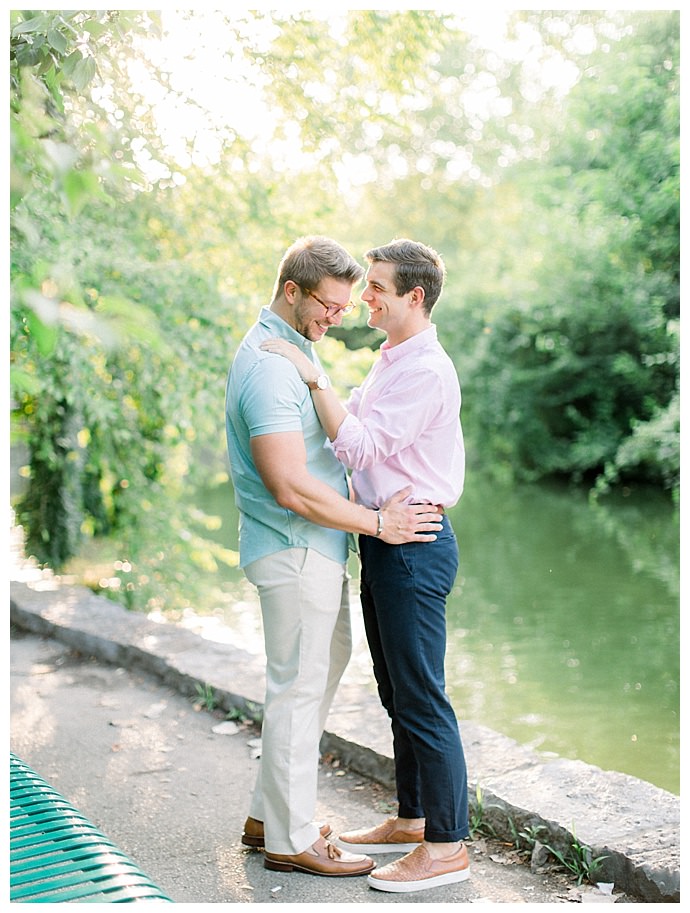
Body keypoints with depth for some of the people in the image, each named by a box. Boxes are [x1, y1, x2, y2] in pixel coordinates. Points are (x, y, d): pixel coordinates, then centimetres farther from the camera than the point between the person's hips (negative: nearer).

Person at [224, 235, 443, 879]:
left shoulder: (296, 347, 13)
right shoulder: (268, 365, -21)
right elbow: (291, 488, -27)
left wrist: (371, 505, 14)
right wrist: (377, 522, -18)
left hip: (317, 546, 11)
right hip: (294, 552, -11)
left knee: (324, 668, 19)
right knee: (298, 688, 0)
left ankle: (269, 814, 30)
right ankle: (289, 840, 14)